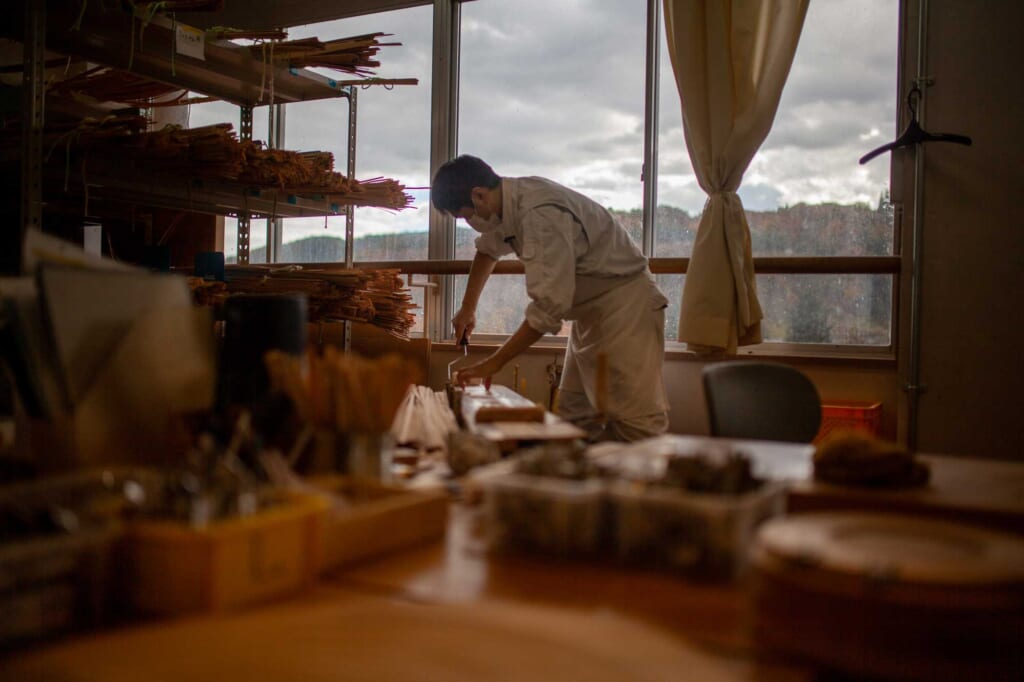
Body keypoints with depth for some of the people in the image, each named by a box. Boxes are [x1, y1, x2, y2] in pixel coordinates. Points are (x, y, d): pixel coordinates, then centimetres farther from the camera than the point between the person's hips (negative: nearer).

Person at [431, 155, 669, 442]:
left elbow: (549, 308, -30)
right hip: (591, 311, 9)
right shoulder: (513, 199, 1)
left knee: (634, 423, -14)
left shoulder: (541, 216, -28)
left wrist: (494, 363, -22)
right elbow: (489, 249, 23)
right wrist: (468, 307, 20)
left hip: (624, 303, -9)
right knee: (576, 420, 8)